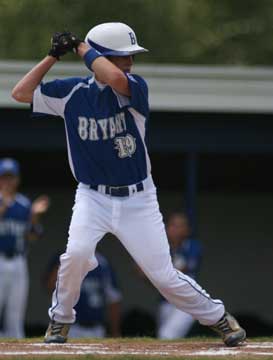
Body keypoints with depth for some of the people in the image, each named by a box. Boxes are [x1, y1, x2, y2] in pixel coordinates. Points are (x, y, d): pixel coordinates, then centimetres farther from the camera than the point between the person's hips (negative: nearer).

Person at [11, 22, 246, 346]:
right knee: (77, 253, -24)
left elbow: (115, 78, -34)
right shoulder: (73, 92, -4)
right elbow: (21, 93, -3)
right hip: (93, 196, 1)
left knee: (164, 276, -2)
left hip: (137, 200, -1)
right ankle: (60, 320, 1)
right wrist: (54, 55, -8)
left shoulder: (134, 88, -11)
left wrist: (82, 47, -20)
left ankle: (218, 317, 21)